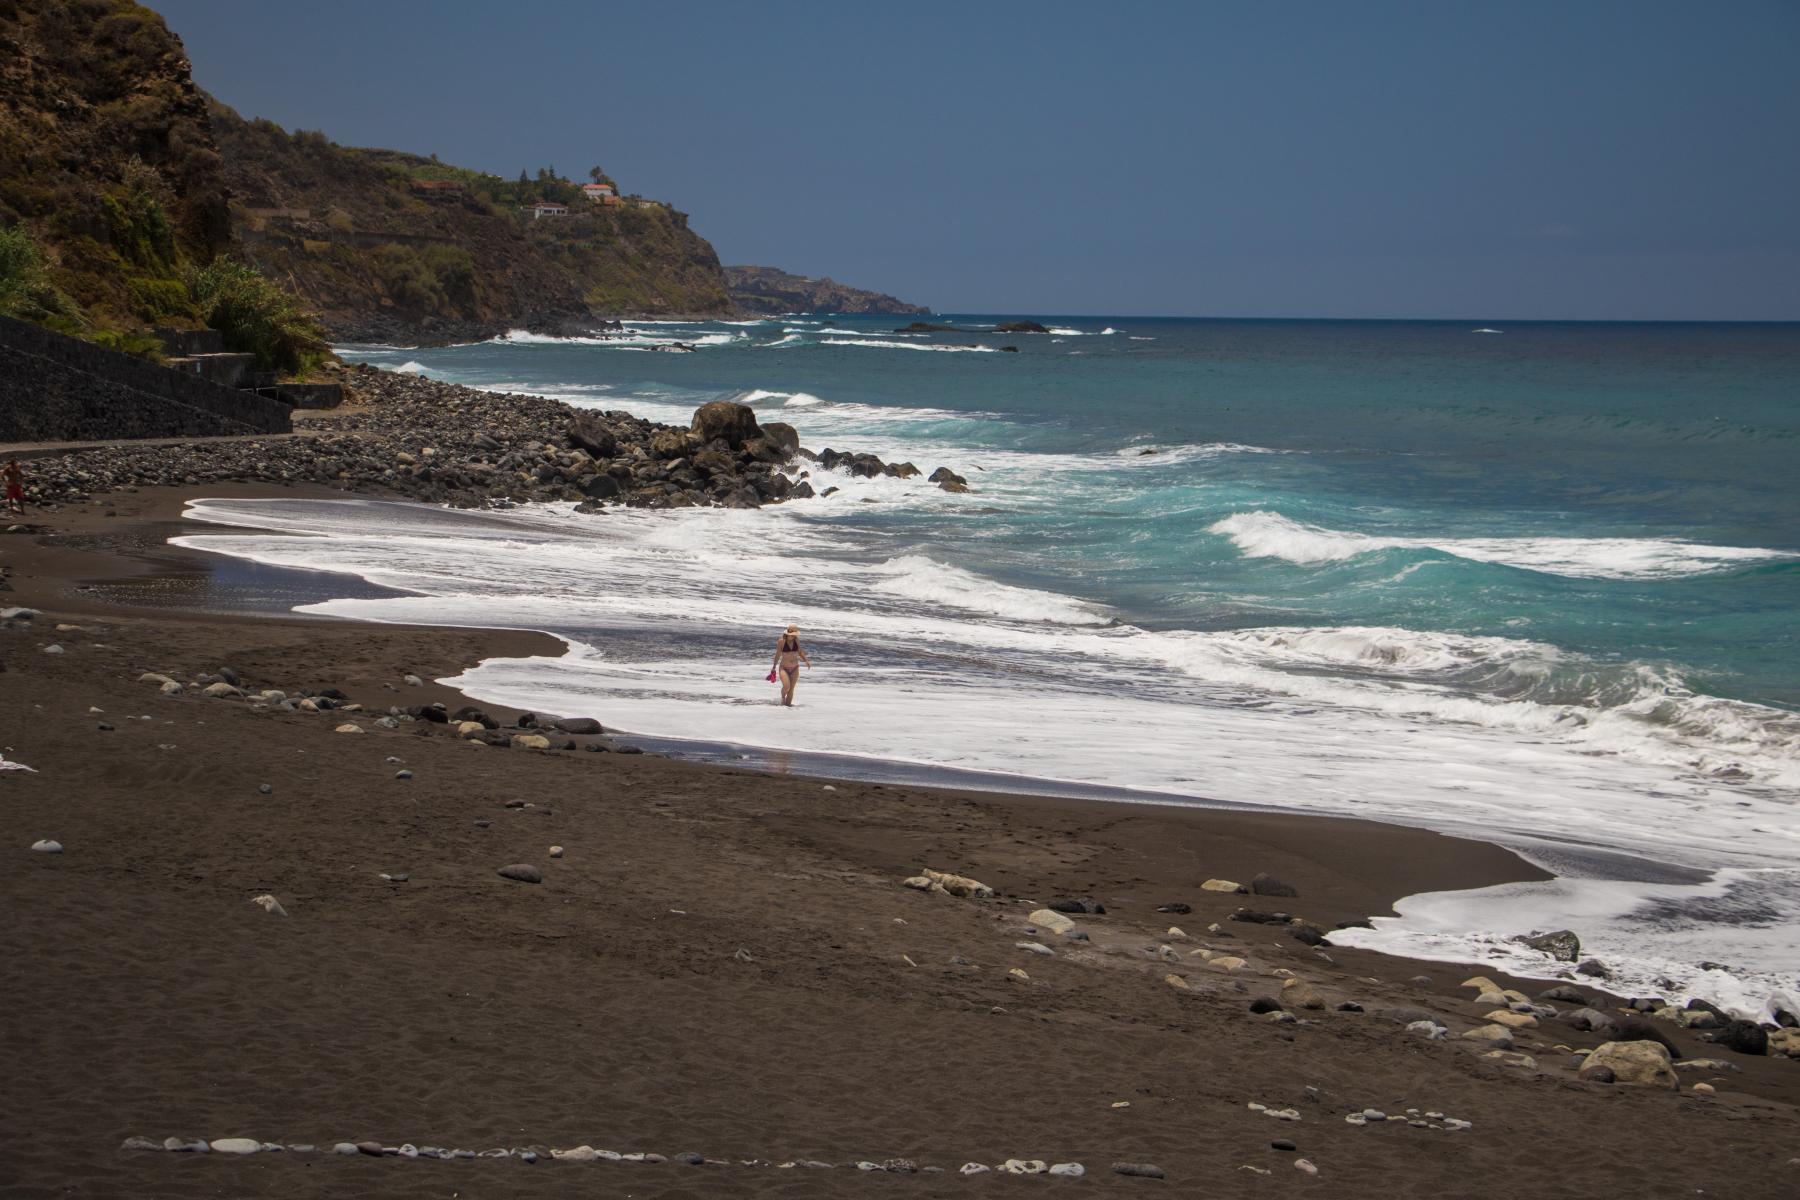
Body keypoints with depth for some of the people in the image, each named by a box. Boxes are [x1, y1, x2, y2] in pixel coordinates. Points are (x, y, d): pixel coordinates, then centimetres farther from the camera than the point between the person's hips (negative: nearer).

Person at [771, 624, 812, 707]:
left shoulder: (796, 640, 1)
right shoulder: (781, 641, -10)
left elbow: (800, 652, 15)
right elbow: (778, 654, -1)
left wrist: (806, 660, 3)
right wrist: (774, 667, 5)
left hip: (794, 669, 4)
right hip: (784, 668, -4)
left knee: (791, 689, 3)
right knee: (786, 686, -20)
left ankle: (788, 704, 18)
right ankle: (783, 697, 11)